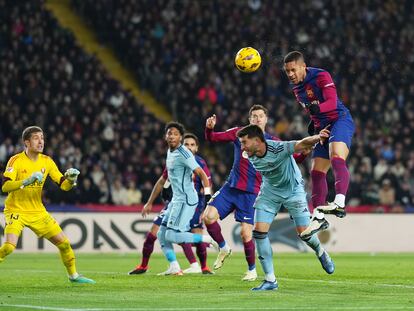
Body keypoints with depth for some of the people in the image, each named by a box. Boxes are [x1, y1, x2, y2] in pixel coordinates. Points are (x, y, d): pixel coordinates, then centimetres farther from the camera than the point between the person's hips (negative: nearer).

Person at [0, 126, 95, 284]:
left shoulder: (47, 161, 2)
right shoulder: (16, 161, -13)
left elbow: (64, 185, 3)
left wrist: (71, 179, -19)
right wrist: (27, 181, -35)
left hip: (38, 212, 5)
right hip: (16, 210, -5)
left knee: (63, 242, 3)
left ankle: (73, 275, 23)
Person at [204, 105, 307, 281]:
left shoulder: (272, 142, 2)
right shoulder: (239, 133, 6)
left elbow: (294, 159, -1)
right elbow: (212, 138, 6)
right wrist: (209, 128, -16)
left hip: (251, 193, -2)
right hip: (231, 187, 2)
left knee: (245, 233, -9)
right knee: (208, 216, -15)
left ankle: (252, 270, 13)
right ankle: (223, 249, 12)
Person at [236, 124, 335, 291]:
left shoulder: (279, 149, -33)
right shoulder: (249, 156, -16)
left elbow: (302, 144, -46)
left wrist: (317, 137, -65)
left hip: (293, 190, -4)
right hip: (269, 192, 4)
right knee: (259, 232, -10)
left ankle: (321, 253, 31)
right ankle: (270, 280, -2)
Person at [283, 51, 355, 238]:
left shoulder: (321, 76, -13)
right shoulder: (296, 86, 11)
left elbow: (332, 102, -26)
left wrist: (317, 108, -44)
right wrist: (313, 124, 15)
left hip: (340, 120, -8)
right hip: (322, 127, 8)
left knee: (336, 159, -31)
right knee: (317, 172, 3)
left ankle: (339, 203, -46)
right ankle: (319, 217, 9)